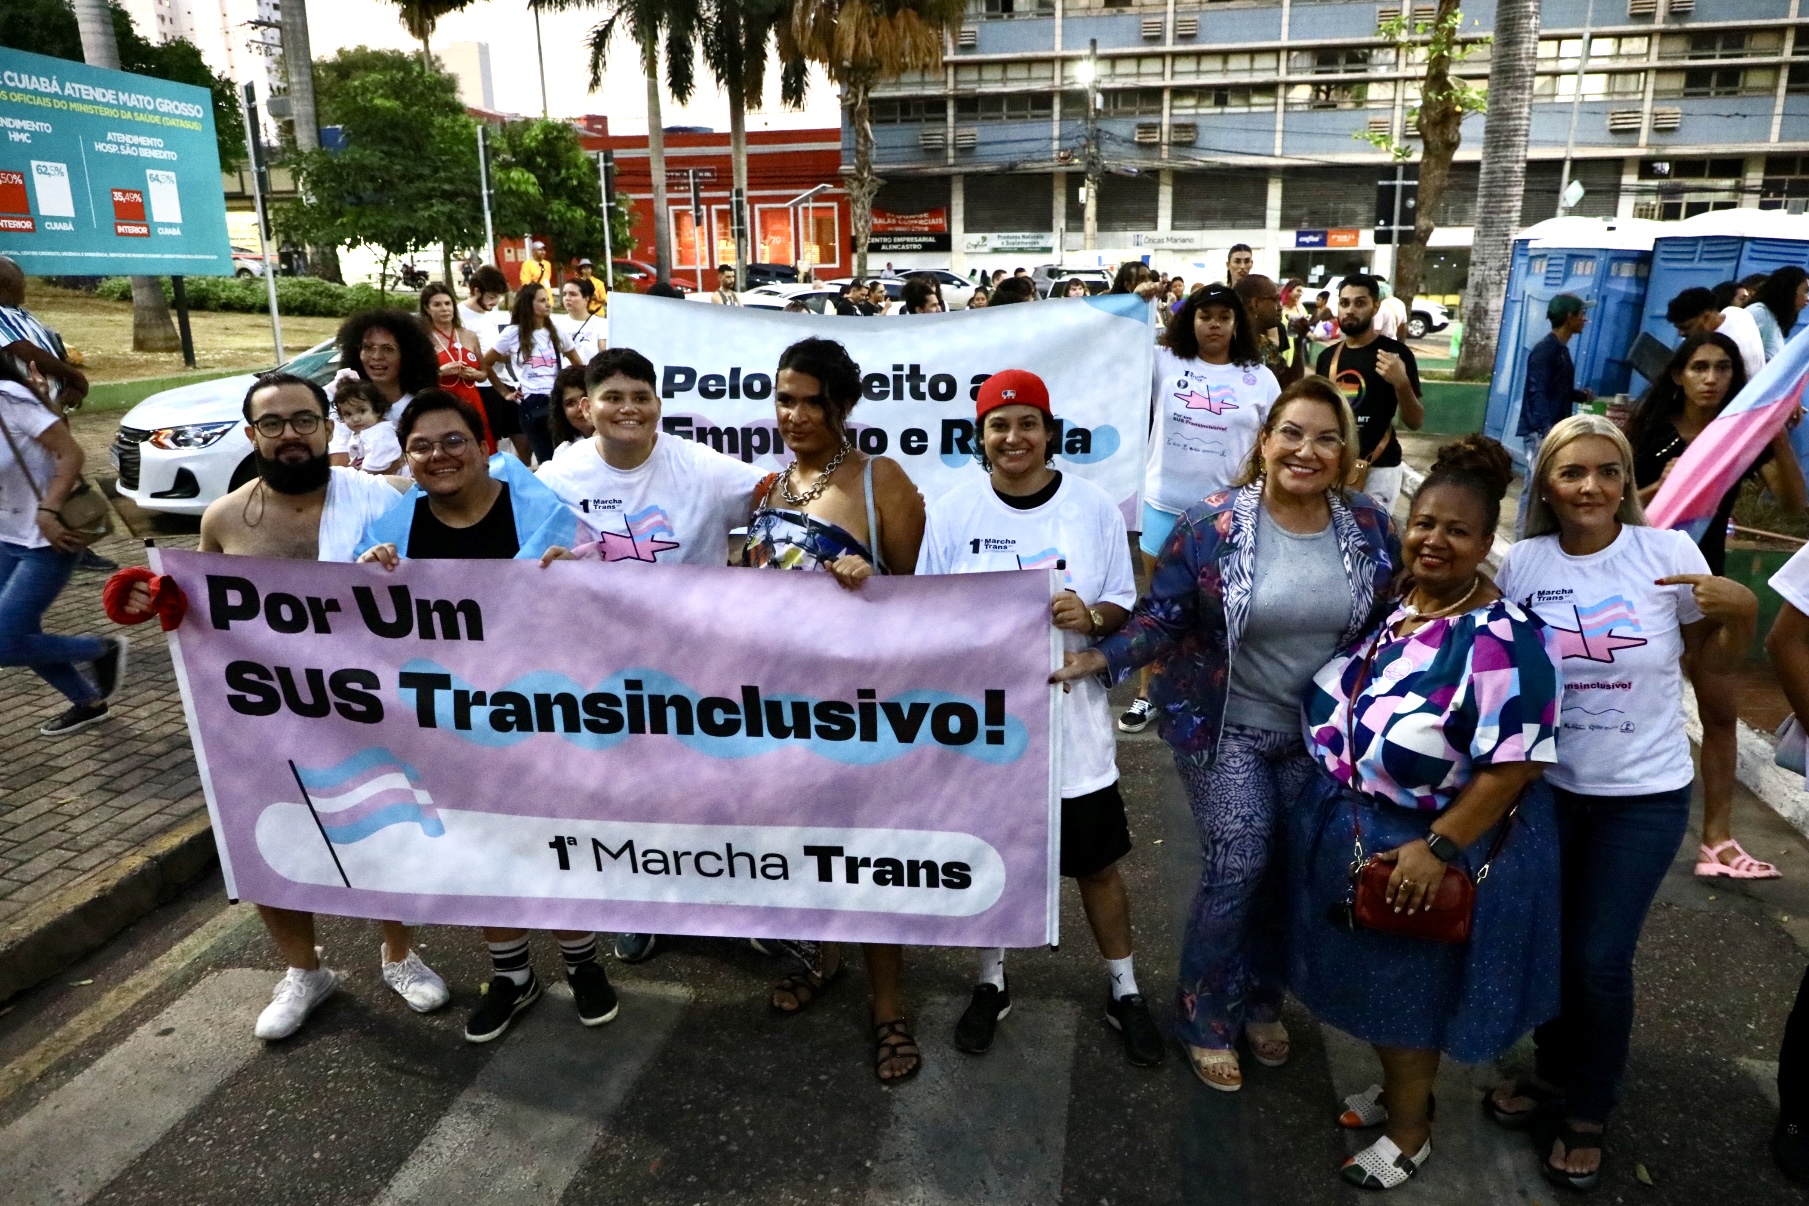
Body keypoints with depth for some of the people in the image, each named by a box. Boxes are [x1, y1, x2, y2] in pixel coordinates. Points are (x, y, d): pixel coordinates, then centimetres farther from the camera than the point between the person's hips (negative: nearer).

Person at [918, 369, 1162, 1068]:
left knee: (1098, 865, 13)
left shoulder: (1094, 507, -3)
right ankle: (991, 984, 40)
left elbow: (1127, 607, 2)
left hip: (1074, 721, 0)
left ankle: (1123, 993, 35)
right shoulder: (952, 512, -4)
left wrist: (1093, 616, -18)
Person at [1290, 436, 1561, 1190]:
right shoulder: (1387, 599, -1)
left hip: (1424, 846, -7)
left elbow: (1514, 765, -24)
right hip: (1350, 831, 7)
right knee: (1372, 981, 22)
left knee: (1411, 992, 12)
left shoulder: (1503, 639, -23)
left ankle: (1410, 1130, 36)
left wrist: (1439, 848, -25)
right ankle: (1396, 1088, 47)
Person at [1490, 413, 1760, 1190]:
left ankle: (1586, 1114, 26)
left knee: (1600, 958, 3)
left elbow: (1713, 666, -2)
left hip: (1645, 794, -2)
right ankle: (1555, 1072, 39)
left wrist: (1740, 610, -21)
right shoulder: (1523, 562, -6)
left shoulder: (1669, 553, -11)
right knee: (1545, 944, 12)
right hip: (1547, 785, 2)